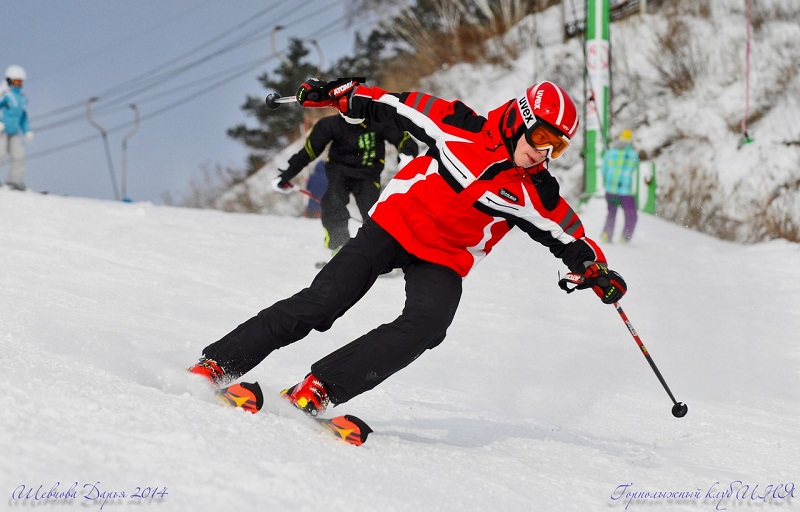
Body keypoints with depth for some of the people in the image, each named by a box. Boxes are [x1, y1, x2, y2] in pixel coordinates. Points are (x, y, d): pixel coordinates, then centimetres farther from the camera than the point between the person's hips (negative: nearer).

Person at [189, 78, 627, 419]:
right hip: (395, 224, -2)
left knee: (426, 325, -28)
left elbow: (569, 236, 3)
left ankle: (318, 388, -27)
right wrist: (340, 94, -1)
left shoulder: (536, 193, -7)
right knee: (320, 303, -15)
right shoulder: (462, 128, -12)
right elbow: (398, 106, -1)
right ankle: (216, 364, -7)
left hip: (444, 263, 2)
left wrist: (597, 270, -14)